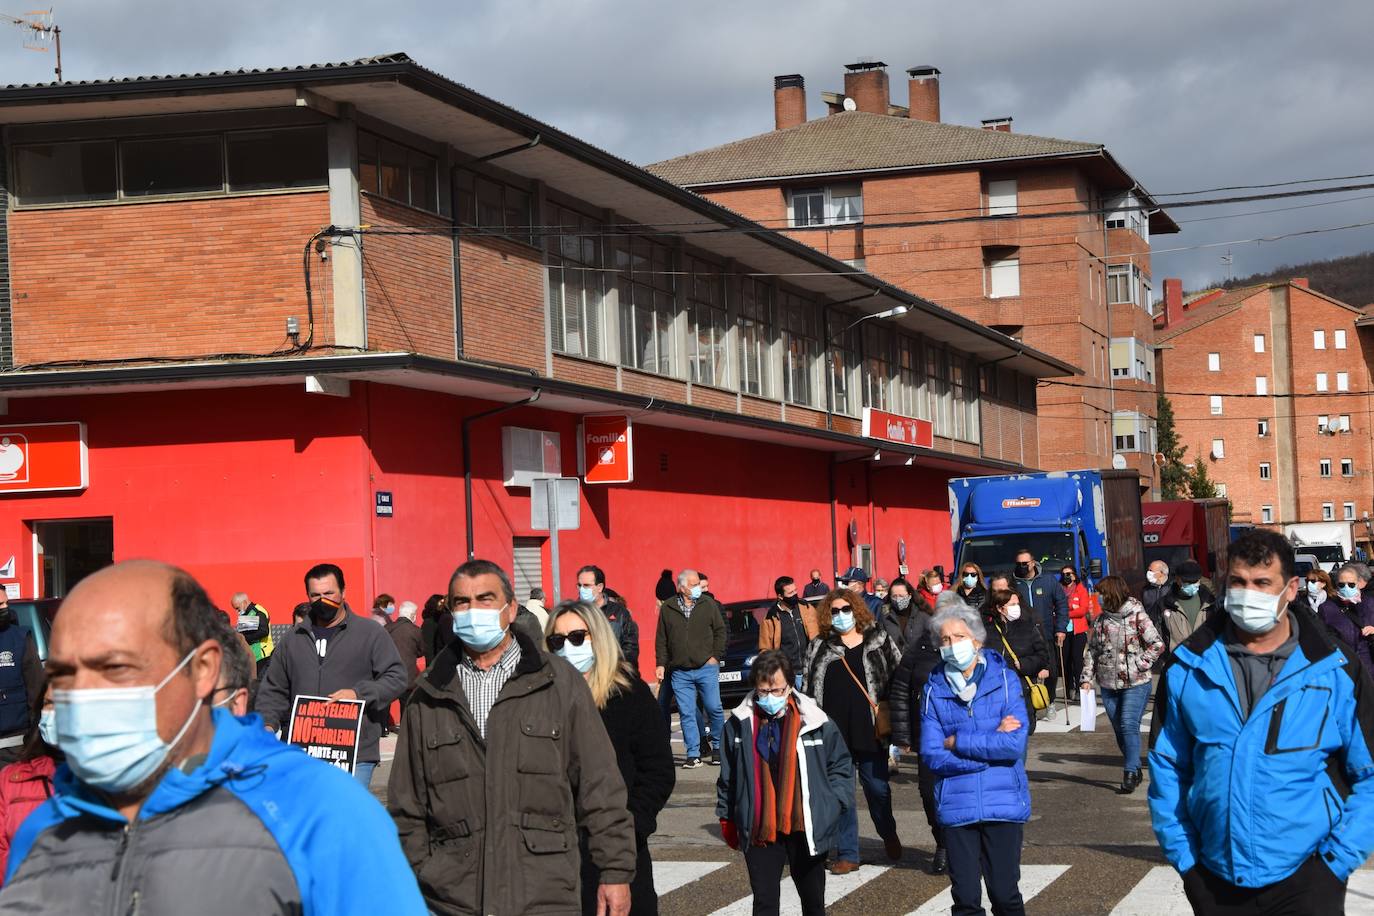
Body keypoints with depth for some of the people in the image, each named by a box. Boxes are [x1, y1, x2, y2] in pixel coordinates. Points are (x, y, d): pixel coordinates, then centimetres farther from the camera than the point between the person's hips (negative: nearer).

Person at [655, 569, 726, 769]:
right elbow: (661, 639, 10)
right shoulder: (667, 609, 6)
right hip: (680, 672, 1)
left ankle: (718, 747, 15)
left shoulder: (708, 605, 4)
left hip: (706, 669, -1)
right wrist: (660, 664, 4)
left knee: (714, 709, -3)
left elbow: (720, 631, 8)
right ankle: (693, 755, 5)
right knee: (686, 714, 0)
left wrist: (716, 656, -1)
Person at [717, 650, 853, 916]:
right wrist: (726, 816, 12)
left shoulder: (816, 722, -6)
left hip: (806, 828, 0)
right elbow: (727, 776, 9)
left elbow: (842, 765, 5)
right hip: (759, 831, 0)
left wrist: (831, 804, -4)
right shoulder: (740, 724, -3)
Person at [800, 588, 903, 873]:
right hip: (834, 733, 1)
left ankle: (888, 834, 36)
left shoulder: (879, 641, 3)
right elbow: (807, 688, 8)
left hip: (870, 730, -1)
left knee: (878, 788, 7)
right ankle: (847, 854, 11)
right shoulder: (819, 648, 7)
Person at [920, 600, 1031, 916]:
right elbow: (932, 756, -7)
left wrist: (957, 742, -10)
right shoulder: (935, 689, 2)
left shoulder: (1004, 680, -1)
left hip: (1003, 804, -1)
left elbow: (1015, 744, -14)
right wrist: (991, 743, -11)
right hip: (957, 806, 1)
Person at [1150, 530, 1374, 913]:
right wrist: (1182, 855, 2)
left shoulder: (1335, 672, -5)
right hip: (1214, 881, 2)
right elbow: (1167, 766, 8)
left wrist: (1339, 860, -6)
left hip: (1304, 878, -2)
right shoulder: (1188, 668, 0)